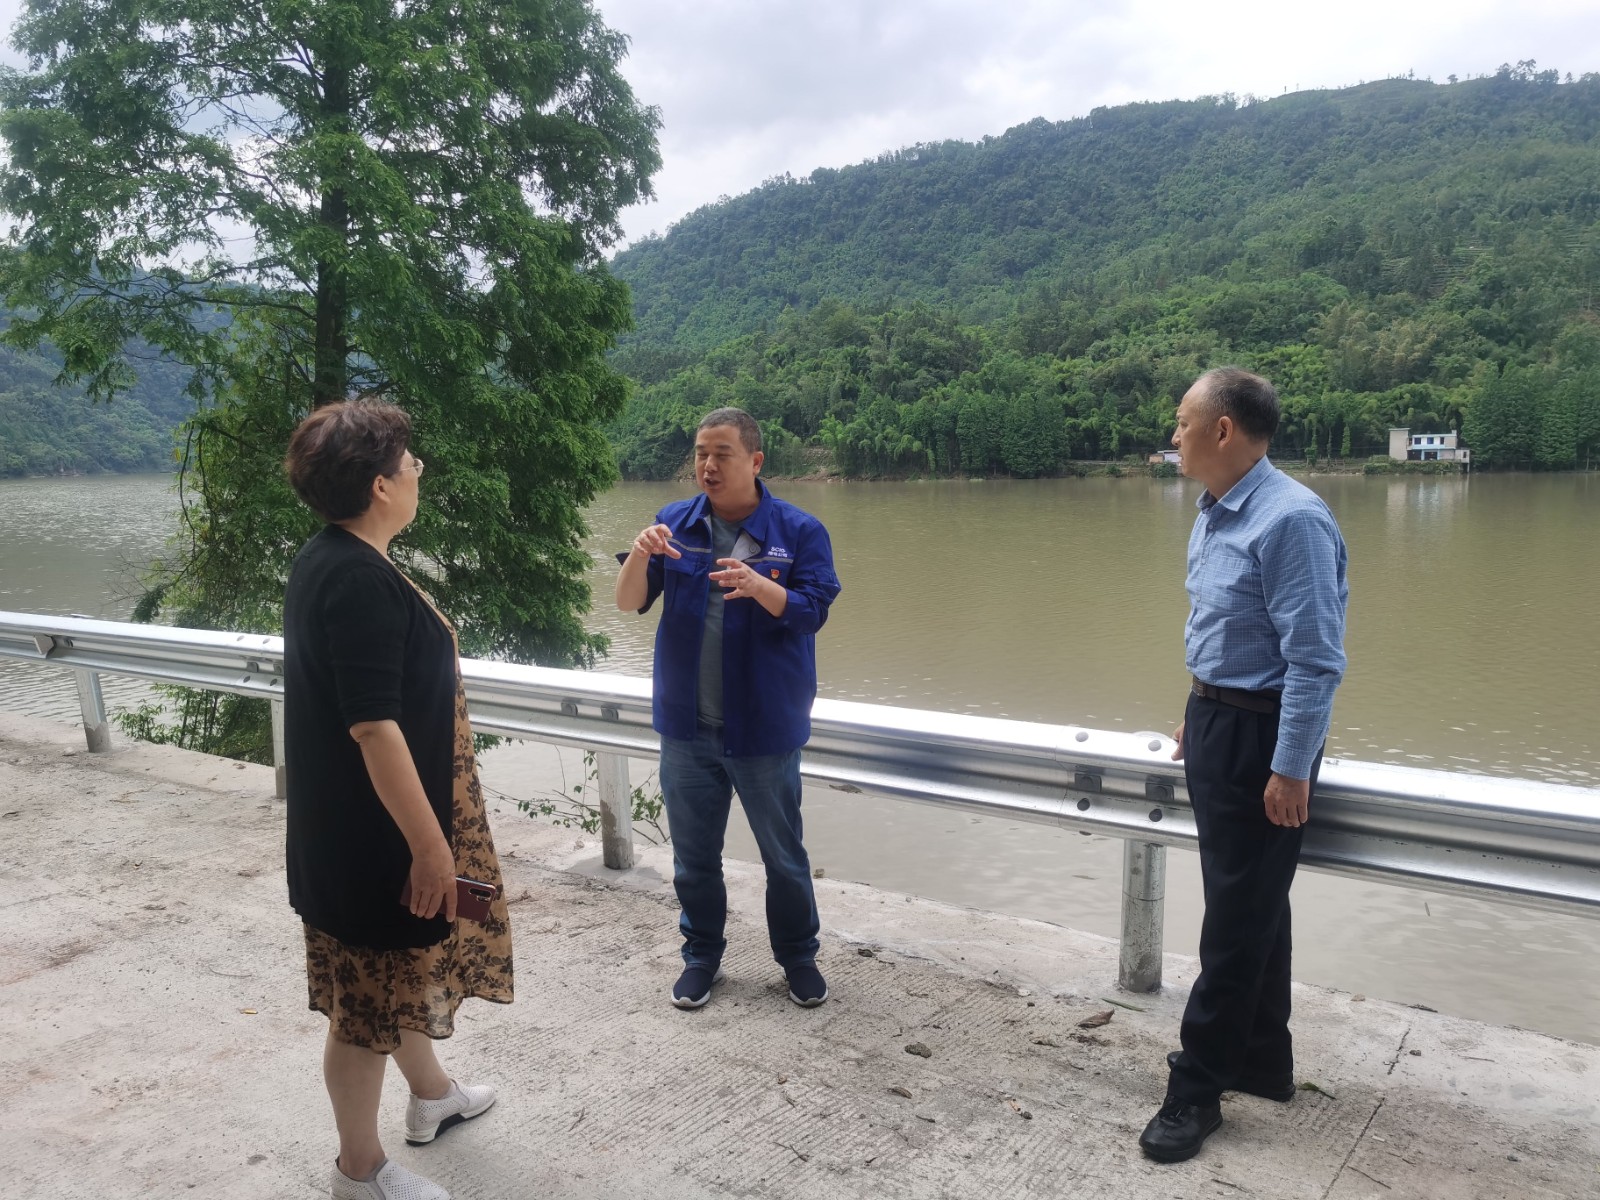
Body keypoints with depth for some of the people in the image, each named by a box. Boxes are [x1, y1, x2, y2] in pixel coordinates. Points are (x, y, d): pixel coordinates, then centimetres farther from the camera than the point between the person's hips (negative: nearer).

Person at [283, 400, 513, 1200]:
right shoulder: (360, 580, -26)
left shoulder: (327, 560, 5)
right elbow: (374, 727, -28)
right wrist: (429, 843, -22)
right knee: (370, 994, 7)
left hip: (356, 819, 10)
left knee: (401, 971, 26)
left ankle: (431, 1096, 46)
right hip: (374, 831, -10)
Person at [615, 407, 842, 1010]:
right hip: (686, 726, 3)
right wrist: (640, 555, -23)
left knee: (783, 853, 12)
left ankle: (798, 955, 33)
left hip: (765, 727, -2)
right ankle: (701, 953, 35)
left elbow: (811, 611, -14)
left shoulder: (799, 531, -6)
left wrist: (759, 586, -32)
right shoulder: (674, 522, 2)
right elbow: (629, 602, -2)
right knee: (693, 853, 16)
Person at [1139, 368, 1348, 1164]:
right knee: (1246, 904, 19)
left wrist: (1291, 769, -23)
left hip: (1262, 737, -10)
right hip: (1215, 724, 10)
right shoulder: (1213, 516, 7)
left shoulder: (1290, 520, -23)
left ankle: (1197, 1088, 14)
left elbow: (1315, 659, -24)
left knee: (1239, 917, 2)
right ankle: (1262, 1062, 35)